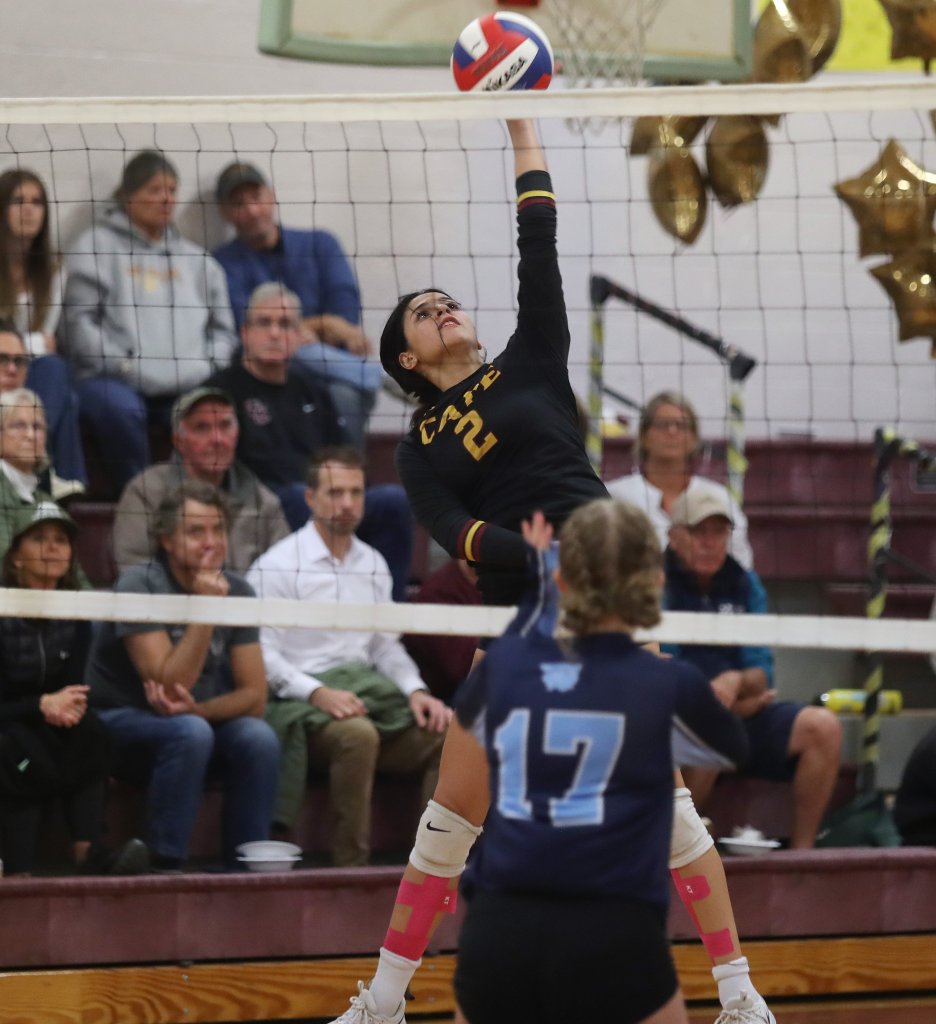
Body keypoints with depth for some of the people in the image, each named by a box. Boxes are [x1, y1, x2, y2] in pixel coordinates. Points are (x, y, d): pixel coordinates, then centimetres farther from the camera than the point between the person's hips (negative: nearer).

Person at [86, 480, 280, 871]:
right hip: (121, 722, -5)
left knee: (259, 738, -24)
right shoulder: (140, 586, -18)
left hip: (197, 721, 5)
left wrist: (197, 708, -24)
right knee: (190, 732, -34)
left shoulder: (236, 591, -2)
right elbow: (171, 685, -24)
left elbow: (254, 696, -5)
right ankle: (165, 865, -28)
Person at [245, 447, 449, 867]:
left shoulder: (373, 565, 19)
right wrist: (317, 692, -22)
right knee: (357, 734, -38)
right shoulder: (277, 566, -2)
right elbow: (262, 653, -8)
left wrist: (416, 691, 2)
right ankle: (350, 865, -33)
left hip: (368, 688, 6)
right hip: (301, 703, -6)